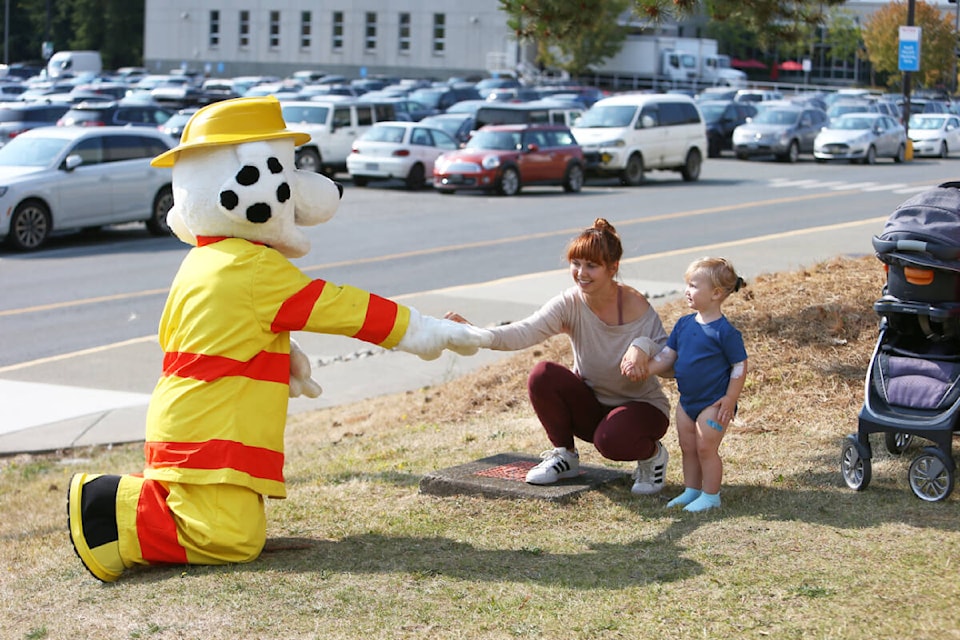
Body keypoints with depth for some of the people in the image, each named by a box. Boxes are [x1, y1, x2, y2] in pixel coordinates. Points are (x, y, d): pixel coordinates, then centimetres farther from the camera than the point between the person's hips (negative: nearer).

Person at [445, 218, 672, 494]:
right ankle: (564, 456, 0)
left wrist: (644, 346, -39)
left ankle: (652, 454, 2)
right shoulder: (570, 303, -15)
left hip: (641, 405, -4)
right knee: (542, 375, -24)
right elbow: (526, 332, -31)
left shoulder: (636, 306, -21)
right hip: (590, 404, 4)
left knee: (611, 440, -36)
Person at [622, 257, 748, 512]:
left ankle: (710, 495, 10)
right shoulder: (684, 324, 4)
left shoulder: (725, 331, -16)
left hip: (713, 403, -7)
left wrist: (729, 400, -15)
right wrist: (645, 368, -9)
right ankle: (691, 491, 27)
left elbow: (740, 366, -12)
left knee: (705, 448, -3)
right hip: (687, 401, 7)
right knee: (687, 446, 14)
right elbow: (668, 355, 8)